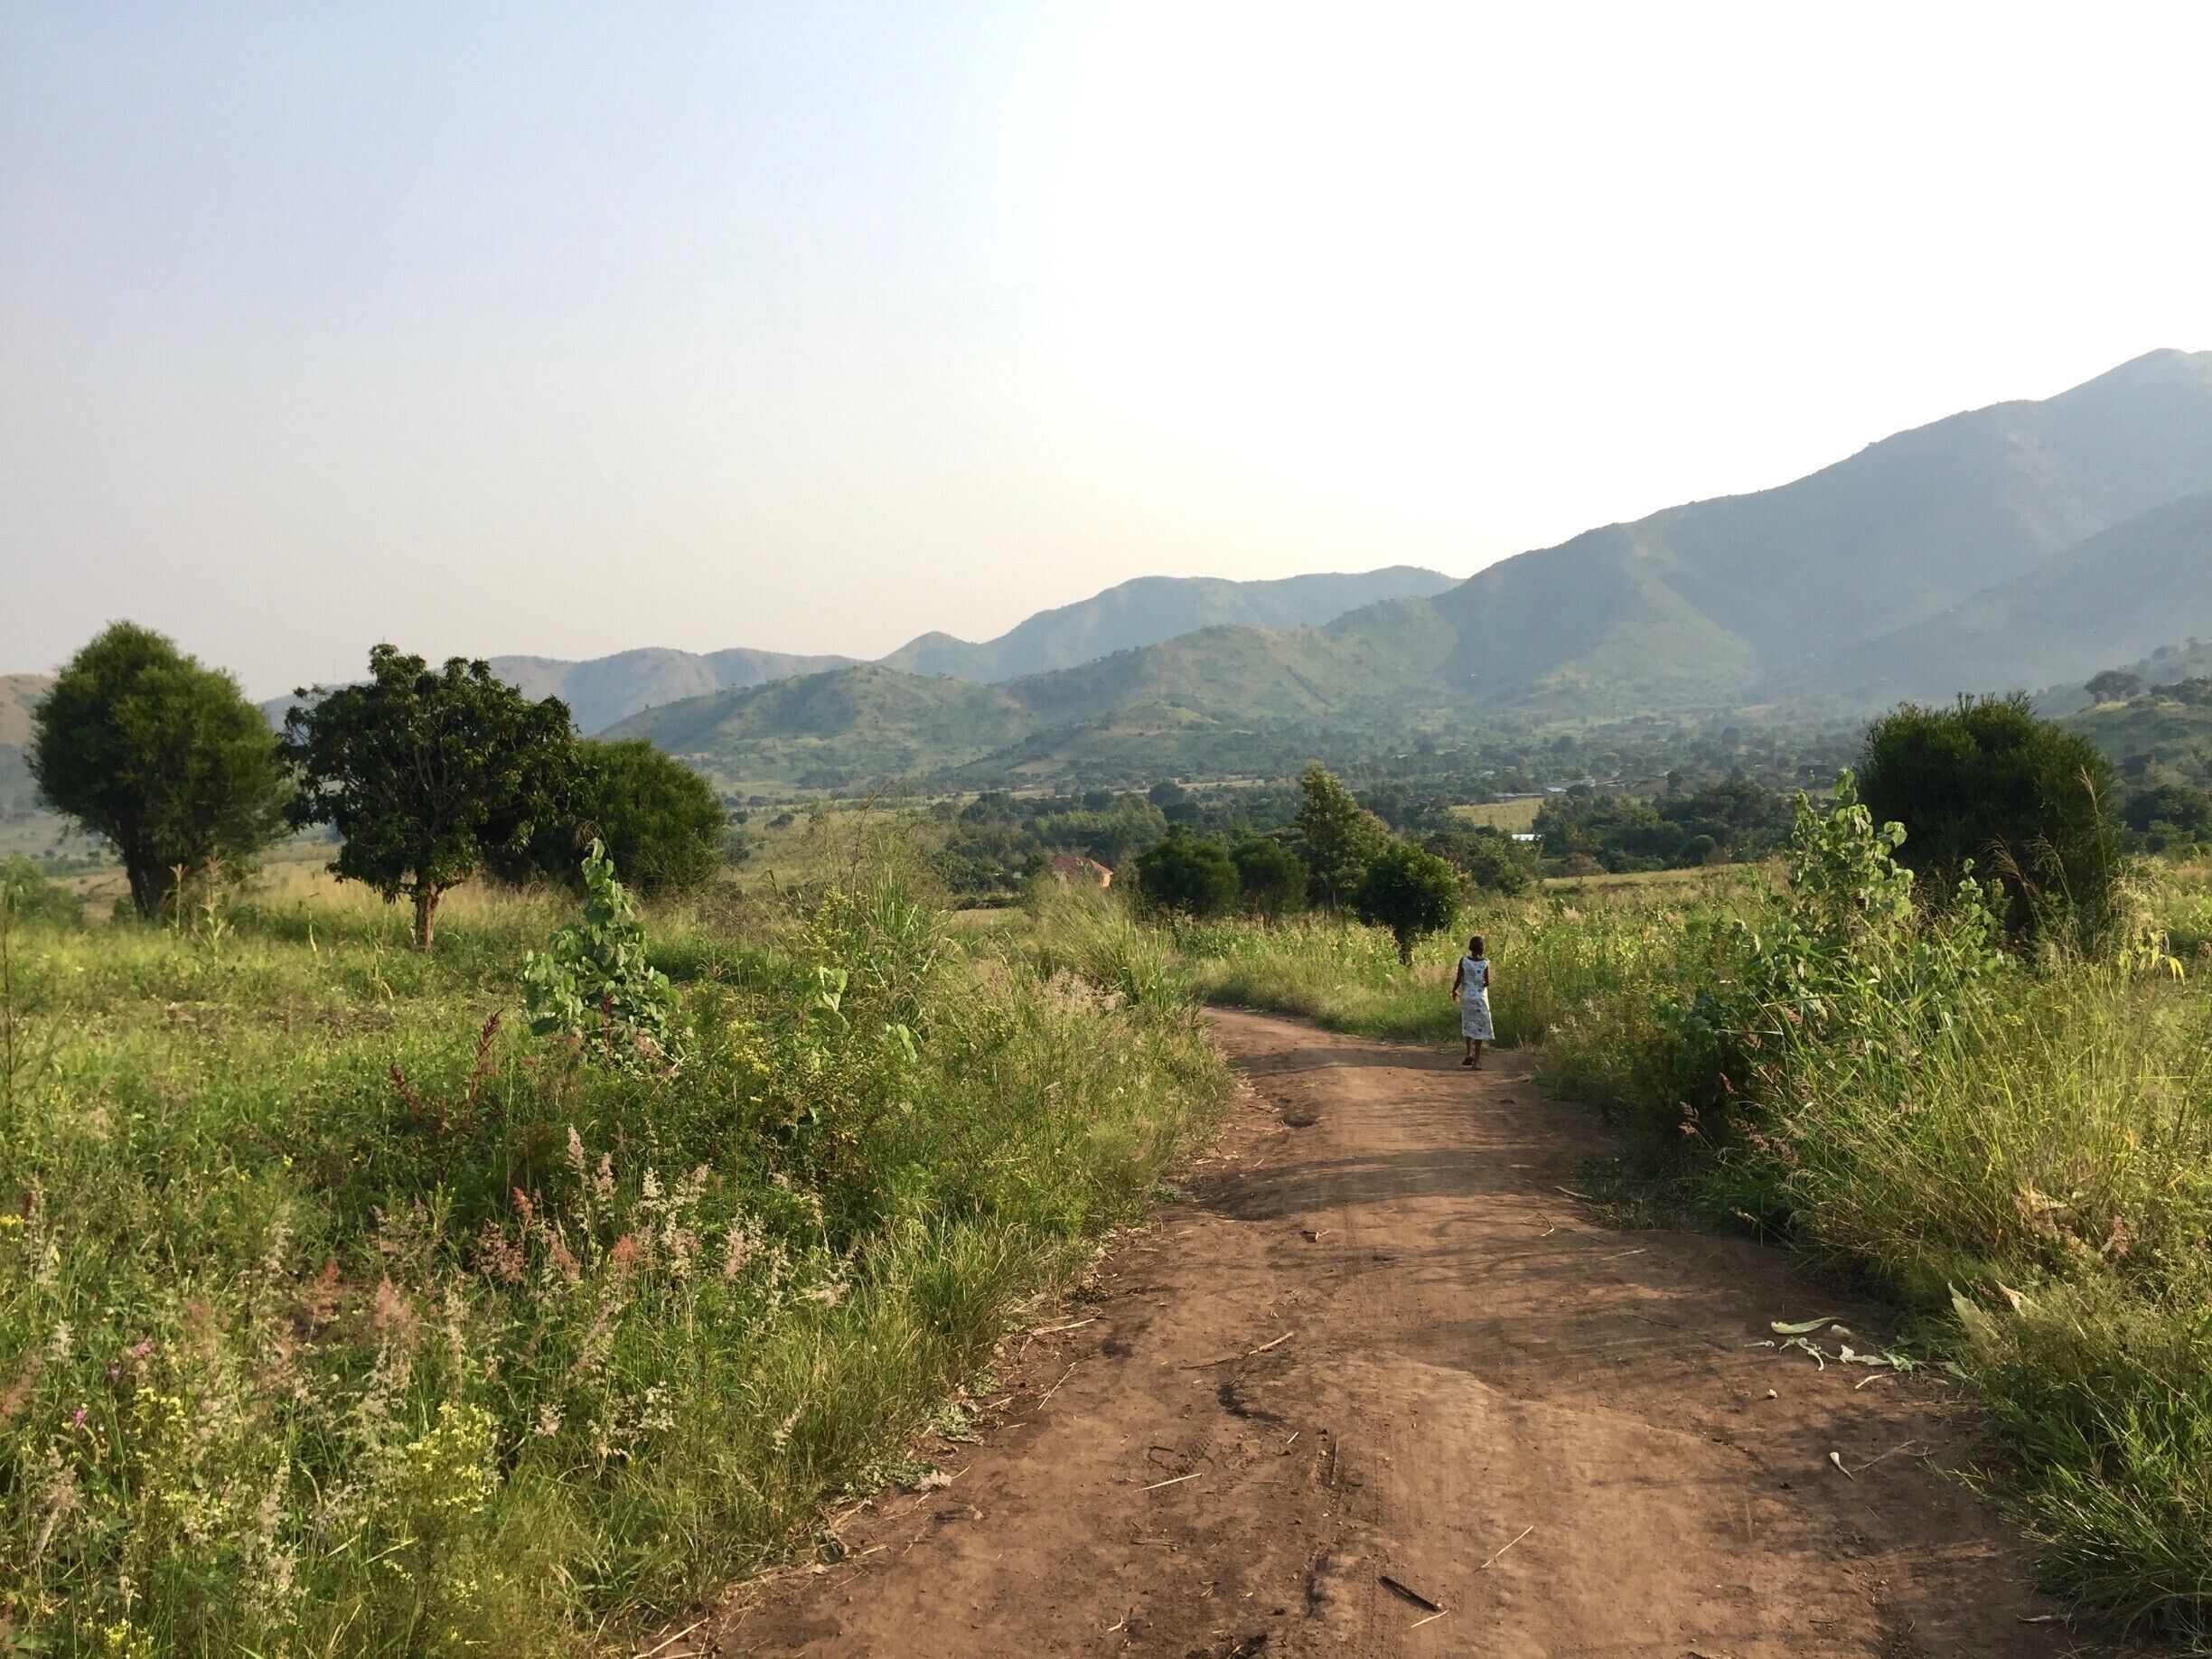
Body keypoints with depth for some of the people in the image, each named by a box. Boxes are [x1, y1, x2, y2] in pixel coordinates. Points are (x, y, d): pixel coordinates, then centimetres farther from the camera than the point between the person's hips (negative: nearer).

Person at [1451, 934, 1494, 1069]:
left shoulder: (1463, 961, -6)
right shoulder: (1485, 963, -9)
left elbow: (1459, 980, -6)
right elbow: (1487, 982, -12)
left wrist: (1454, 991, 11)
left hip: (1466, 996, 2)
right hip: (1480, 997, -2)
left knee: (1468, 1025, 19)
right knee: (1480, 1027, 5)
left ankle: (1469, 1054, 9)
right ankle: (1477, 1060, 3)